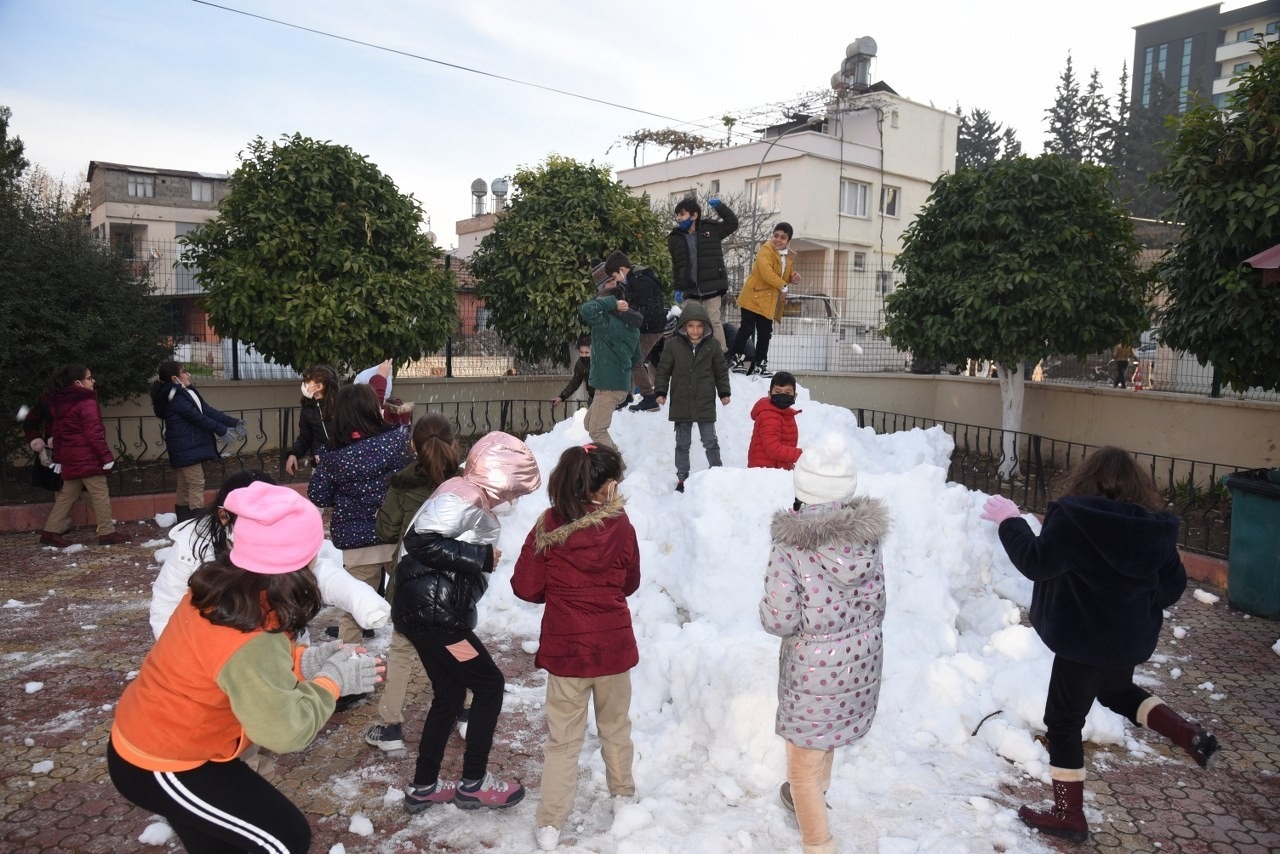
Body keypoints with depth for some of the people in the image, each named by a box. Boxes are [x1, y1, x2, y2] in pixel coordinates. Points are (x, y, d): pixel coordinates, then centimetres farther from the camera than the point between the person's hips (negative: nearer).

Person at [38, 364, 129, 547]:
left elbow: (56, 433, 16)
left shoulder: (60, 403, 12)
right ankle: (107, 533, 1)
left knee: (67, 495, 16)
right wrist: (107, 457, -15)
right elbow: (94, 434, -19)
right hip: (88, 458, -9)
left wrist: (58, 458, 20)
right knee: (100, 495, -2)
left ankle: (50, 532, 17)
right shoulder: (87, 403, -15)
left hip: (70, 457, 9)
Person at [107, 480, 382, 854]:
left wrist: (304, 660, -8)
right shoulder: (250, 640, -36)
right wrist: (332, 680, -19)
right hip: (159, 767, -9)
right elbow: (284, 730, -32)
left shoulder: (222, 585, -10)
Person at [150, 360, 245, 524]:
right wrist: (222, 430, -20)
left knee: (185, 487, 12)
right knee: (196, 484, -9)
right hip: (186, 449, -9)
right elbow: (198, 417, -20)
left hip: (191, 447, 9)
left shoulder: (186, 393, 14)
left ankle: (183, 525, 17)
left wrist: (233, 422, 1)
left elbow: (207, 410, 9)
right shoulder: (175, 397, -14)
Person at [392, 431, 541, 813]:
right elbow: (421, 541, -26)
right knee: (489, 684, 2)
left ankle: (423, 788, 28)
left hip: (431, 612, 10)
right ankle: (473, 784, 15)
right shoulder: (461, 498, -17)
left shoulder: (473, 501, 13)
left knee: (450, 693, 17)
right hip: (433, 613, -10)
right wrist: (481, 557, -22)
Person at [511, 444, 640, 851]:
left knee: (562, 739, 11)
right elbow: (630, 584, 3)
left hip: (565, 648, -1)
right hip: (613, 646, 1)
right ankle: (623, 797, 40)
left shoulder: (548, 526, -12)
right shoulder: (620, 526, -10)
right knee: (616, 729, 22)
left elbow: (525, 587, -7)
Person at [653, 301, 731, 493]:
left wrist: (724, 393, 8)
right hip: (681, 403, 0)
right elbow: (663, 370, 3)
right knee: (682, 443, 10)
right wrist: (661, 392, 0)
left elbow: (721, 371, 8)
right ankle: (681, 478, 20)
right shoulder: (673, 345, -4)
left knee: (710, 441, 4)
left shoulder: (712, 345, -1)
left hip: (706, 403, 0)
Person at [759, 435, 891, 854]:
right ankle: (812, 794, 58)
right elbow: (876, 606, 4)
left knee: (803, 761, 14)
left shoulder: (791, 544, -24)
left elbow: (779, 621, -21)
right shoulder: (868, 536, -8)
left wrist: (769, 601, -1)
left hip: (813, 667, -6)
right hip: (862, 661, 6)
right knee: (825, 734, 32)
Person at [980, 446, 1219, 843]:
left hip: (1085, 639, -6)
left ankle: (1068, 815, 15)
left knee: (1064, 722, 7)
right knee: (1117, 691, 35)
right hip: (1132, 637, 7)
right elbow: (1174, 585, 7)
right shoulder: (1155, 526, 0)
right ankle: (1191, 735, 20)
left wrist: (1010, 521, -8)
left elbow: (1036, 562, -20)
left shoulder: (1074, 518, -19)